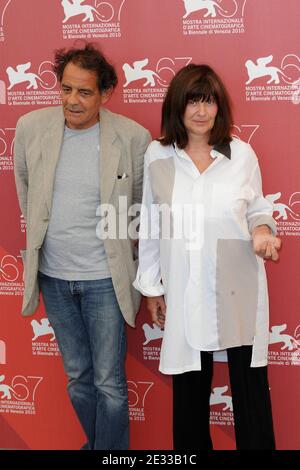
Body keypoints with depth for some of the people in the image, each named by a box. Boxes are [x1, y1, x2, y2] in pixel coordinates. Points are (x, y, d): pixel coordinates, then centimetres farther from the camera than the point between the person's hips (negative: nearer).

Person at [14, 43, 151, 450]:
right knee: (78, 378, 18)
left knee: (109, 384, 4)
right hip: (52, 274, 3)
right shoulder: (31, 127, -7)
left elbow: (142, 204, 2)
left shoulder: (133, 137, -13)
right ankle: (96, 442, 40)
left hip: (104, 277, -3)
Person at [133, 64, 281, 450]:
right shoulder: (157, 156, 1)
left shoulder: (242, 153, -1)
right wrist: (151, 287, 8)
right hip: (185, 290, 1)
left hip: (238, 288, 0)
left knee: (250, 383, 5)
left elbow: (257, 210, 10)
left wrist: (262, 231, -13)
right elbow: (151, 226, 6)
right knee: (189, 387, 11)